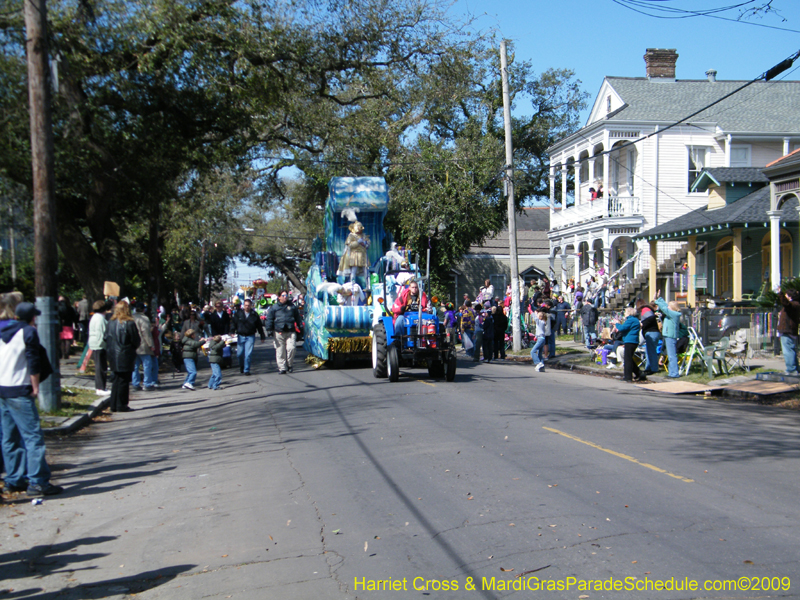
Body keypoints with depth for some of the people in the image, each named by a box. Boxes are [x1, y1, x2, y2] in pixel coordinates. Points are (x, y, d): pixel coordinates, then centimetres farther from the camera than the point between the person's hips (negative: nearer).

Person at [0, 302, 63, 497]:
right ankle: (37, 482, -11)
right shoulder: (29, 332, -7)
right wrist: (35, 387, -5)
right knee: (33, 437, -8)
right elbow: (33, 362, -13)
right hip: (19, 392, -8)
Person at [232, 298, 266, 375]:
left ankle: (246, 370, 3)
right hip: (240, 336, 1)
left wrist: (262, 337, 8)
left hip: (250, 336, -1)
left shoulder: (254, 314, 2)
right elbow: (233, 323, 3)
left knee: (248, 354, -7)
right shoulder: (238, 313, 3)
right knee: (239, 354, 5)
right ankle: (241, 366, 32)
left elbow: (259, 326, 7)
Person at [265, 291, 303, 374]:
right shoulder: (274, 308, 10)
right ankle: (282, 368, 6)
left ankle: (289, 364, 7)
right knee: (280, 351, -1)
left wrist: (300, 327, 15)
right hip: (279, 332, 0)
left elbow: (297, 318, 20)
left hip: (291, 332, 0)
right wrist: (269, 330, 0)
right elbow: (269, 319, 9)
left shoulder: (292, 306, 15)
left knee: (291, 348, -13)